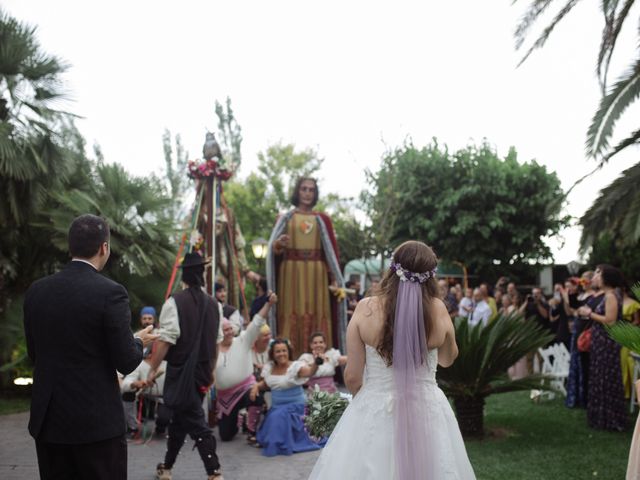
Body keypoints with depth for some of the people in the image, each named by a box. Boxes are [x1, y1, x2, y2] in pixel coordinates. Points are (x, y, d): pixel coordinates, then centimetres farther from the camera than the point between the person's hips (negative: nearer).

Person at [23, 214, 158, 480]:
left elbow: (34, 353, 11)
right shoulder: (110, 293, -15)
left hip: (48, 420, 5)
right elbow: (126, 362, -13)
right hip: (97, 422, -5)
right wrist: (139, 342, 8)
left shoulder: (36, 291, 1)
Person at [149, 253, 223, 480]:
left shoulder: (175, 302, -12)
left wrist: (153, 369, -6)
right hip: (203, 371, 6)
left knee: (195, 422, -3)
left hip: (181, 371, -6)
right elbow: (216, 341, 12)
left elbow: (165, 340, -16)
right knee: (180, 418, 19)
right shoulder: (213, 304, 7)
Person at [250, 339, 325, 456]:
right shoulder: (269, 368, 2)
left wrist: (315, 364, -59)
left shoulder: (295, 366, -16)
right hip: (276, 406, 7)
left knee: (278, 417, -28)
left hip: (294, 405, -7)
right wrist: (256, 386, -3)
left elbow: (308, 372, -37)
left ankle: (282, 444, -5)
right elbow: (265, 384, 19)